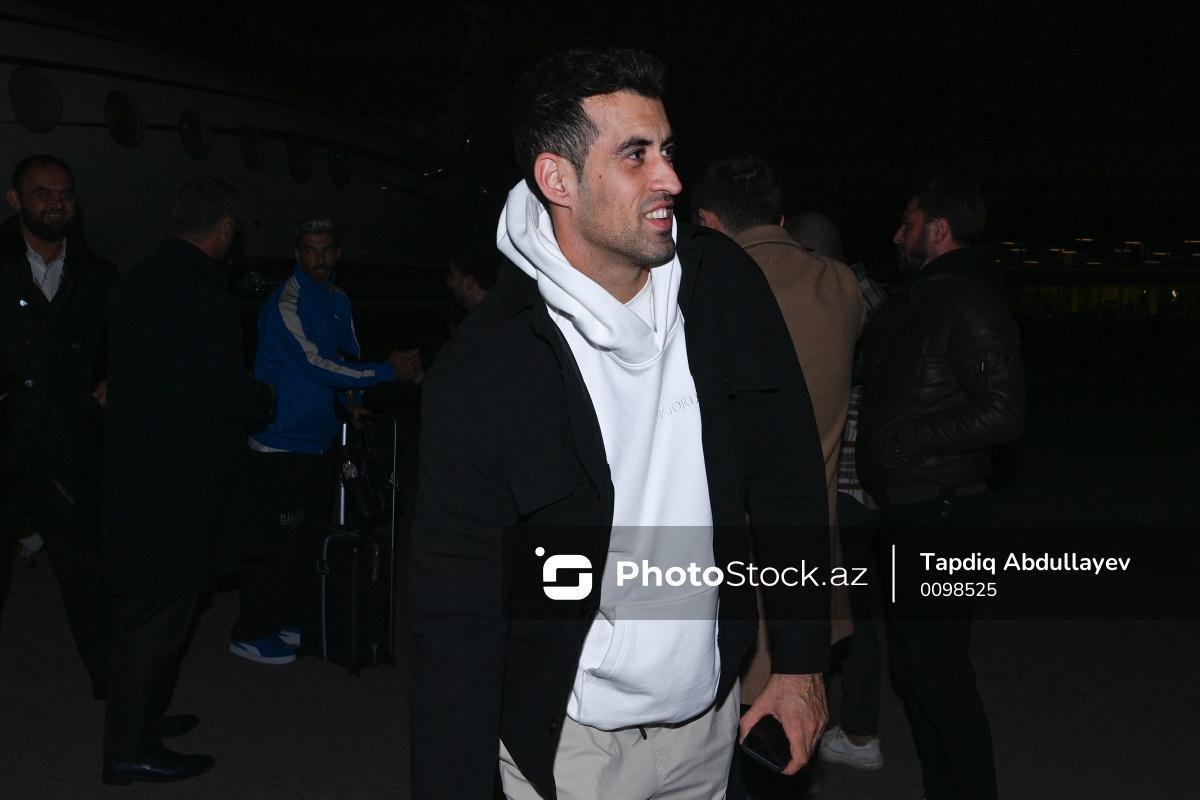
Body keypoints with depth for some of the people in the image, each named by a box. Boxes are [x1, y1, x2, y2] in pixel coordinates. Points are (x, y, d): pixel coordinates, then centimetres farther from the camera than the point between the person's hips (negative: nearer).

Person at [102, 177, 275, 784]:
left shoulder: (137, 280, 10)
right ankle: (131, 751, 11)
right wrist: (264, 399, 0)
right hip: (179, 479, -10)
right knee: (159, 612, 1)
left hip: (135, 473, 10)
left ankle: (139, 718, 34)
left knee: (142, 607, 20)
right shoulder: (198, 291, -20)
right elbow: (226, 390, -21)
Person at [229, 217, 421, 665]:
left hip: (318, 443, 8)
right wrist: (388, 371, -22)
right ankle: (251, 634, 9)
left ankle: (288, 620, 30)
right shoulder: (286, 302, -15)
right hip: (281, 446, -8)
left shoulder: (338, 302, 11)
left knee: (309, 536, 16)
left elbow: (348, 355, 23)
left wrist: (352, 399, 3)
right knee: (276, 543, -4)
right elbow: (314, 363, -21)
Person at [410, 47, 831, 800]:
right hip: (571, 738, -4)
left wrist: (801, 660, 1)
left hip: (712, 711, 4)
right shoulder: (482, 372, -19)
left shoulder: (724, 282, -8)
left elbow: (788, 478, 0)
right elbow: (457, 616, -16)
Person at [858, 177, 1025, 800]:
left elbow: (1003, 414, -20)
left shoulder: (970, 305, -13)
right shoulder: (917, 299, 16)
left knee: (935, 666, -6)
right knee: (912, 661, 16)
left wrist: (906, 439, -19)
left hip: (940, 513, -10)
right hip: (906, 509, 10)